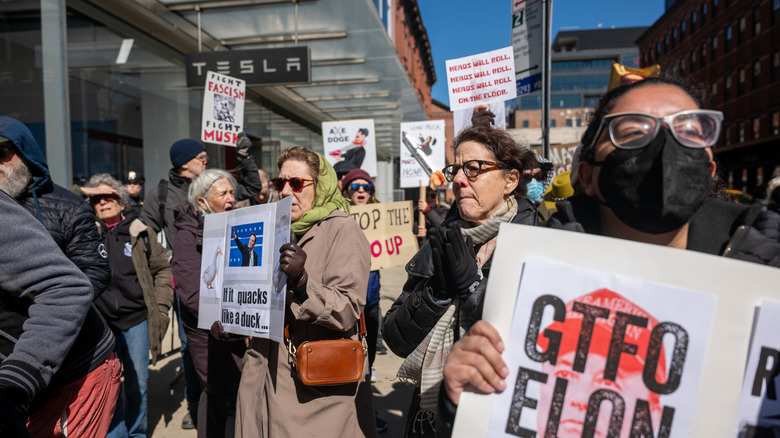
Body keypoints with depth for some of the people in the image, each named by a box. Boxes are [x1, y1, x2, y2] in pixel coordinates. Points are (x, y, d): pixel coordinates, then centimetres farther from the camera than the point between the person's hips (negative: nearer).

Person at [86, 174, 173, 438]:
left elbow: (163, 270, 6)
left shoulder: (140, 232, 3)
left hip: (137, 319, 1)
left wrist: (161, 308, 1)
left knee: (137, 384, 12)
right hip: (101, 324, 0)